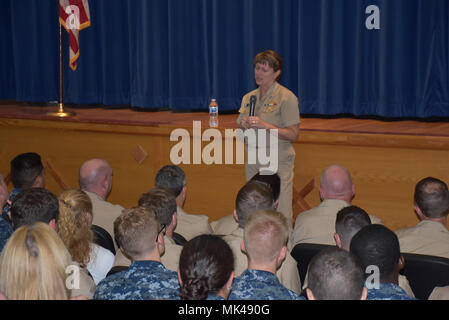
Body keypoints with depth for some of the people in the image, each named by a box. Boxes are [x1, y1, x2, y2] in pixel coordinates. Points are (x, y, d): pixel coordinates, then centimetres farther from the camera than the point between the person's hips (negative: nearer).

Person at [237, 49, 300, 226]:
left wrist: (265, 125, -20)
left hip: (278, 161, -6)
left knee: (280, 214, -7)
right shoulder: (248, 98, 12)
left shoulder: (286, 97, -7)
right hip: (253, 161, 6)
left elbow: (293, 135, -12)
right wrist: (243, 126, -4)